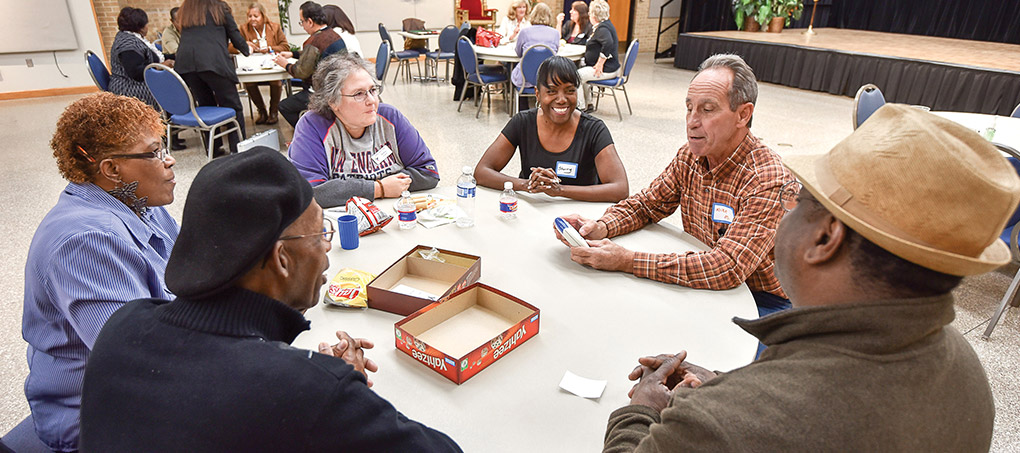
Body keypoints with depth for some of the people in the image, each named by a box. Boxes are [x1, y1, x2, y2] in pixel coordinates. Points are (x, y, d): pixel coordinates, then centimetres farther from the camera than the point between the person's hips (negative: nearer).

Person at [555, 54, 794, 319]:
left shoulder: (769, 182, -25)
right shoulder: (690, 156, -3)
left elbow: (727, 268, -33)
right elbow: (645, 205, 6)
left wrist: (627, 261, -37)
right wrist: (600, 228, -17)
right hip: (701, 284, 6)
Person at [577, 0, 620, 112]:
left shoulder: (602, 28, -18)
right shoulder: (607, 24, 15)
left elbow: (608, 43, -37)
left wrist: (600, 63, -31)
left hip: (606, 70, -11)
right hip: (611, 67, 11)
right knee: (582, 73, 21)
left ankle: (580, 106, -2)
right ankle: (588, 104, 21)